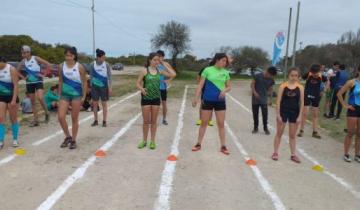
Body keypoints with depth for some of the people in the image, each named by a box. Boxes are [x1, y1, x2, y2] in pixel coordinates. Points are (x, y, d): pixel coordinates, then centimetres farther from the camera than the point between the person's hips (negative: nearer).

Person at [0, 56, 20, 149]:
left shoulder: (11, 69, -15)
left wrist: (14, 100, -23)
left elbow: (16, 85, -17)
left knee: (13, 119, 6)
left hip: (11, 97, -4)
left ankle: (15, 139, 20)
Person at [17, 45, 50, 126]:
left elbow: (48, 64, -14)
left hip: (38, 81, -5)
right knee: (32, 101, 7)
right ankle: (36, 120, 14)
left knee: (40, 98, -23)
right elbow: (17, 71, 18)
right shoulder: (23, 62, 3)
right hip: (29, 83, 5)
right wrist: (23, 77, 4)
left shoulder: (36, 59, -10)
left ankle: (46, 112, 2)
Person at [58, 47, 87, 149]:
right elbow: (60, 81, 10)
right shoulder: (61, 66, 1)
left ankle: (73, 140, 18)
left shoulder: (79, 67, -9)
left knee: (74, 119, 4)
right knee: (61, 117, -5)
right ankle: (68, 136, 17)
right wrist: (59, 94, 9)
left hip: (76, 95, -3)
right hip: (65, 94, 3)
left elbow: (84, 82, -3)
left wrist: (83, 96, -5)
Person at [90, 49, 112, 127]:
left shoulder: (106, 65, -5)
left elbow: (109, 76, -3)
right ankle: (95, 121, 19)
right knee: (95, 104, 7)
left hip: (104, 86, -2)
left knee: (104, 104, 3)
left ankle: (104, 121, 11)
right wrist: (91, 85, 6)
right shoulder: (93, 65, -2)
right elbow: (91, 76, 7)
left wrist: (110, 87, -8)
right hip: (95, 86, 2)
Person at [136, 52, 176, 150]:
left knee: (154, 121, 9)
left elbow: (173, 74, -2)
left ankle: (152, 141, 20)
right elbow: (138, 83, -3)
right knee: (146, 121, 5)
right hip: (146, 98, -2)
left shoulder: (159, 71, 2)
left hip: (156, 98, 2)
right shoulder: (145, 71, -5)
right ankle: (144, 140, 21)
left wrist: (164, 65, -2)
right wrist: (141, 89, -24)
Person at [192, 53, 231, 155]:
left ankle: (223, 146, 16)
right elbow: (200, 85, -4)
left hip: (220, 101, 2)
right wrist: (196, 98, -9)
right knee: (204, 123, 7)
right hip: (207, 100, -2)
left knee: (221, 124, 6)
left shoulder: (225, 73, 3)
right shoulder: (207, 70, -5)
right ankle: (198, 144, 20)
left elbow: (229, 86, 11)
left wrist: (224, 90, -12)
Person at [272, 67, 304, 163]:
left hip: (294, 112, 2)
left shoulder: (300, 87, -2)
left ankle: (293, 155, 21)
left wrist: (300, 116, -4)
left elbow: (301, 102, 0)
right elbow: (278, 101, -7)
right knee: (279, 133, 8)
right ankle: (275, 152, 20)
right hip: (283, 111, -2)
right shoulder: (283, 86, -7)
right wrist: (278, 114, -10)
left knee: (292, 135, 11)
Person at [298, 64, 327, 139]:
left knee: (315, 115, 10)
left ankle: (315, 132, 18)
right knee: (305, 114, -2)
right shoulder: (308, 75, -17)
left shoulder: (321, 76, -11)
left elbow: (327, 82, 7)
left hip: (316, 96, 3)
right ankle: (301, 130, 9)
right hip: (307, 95, -3)